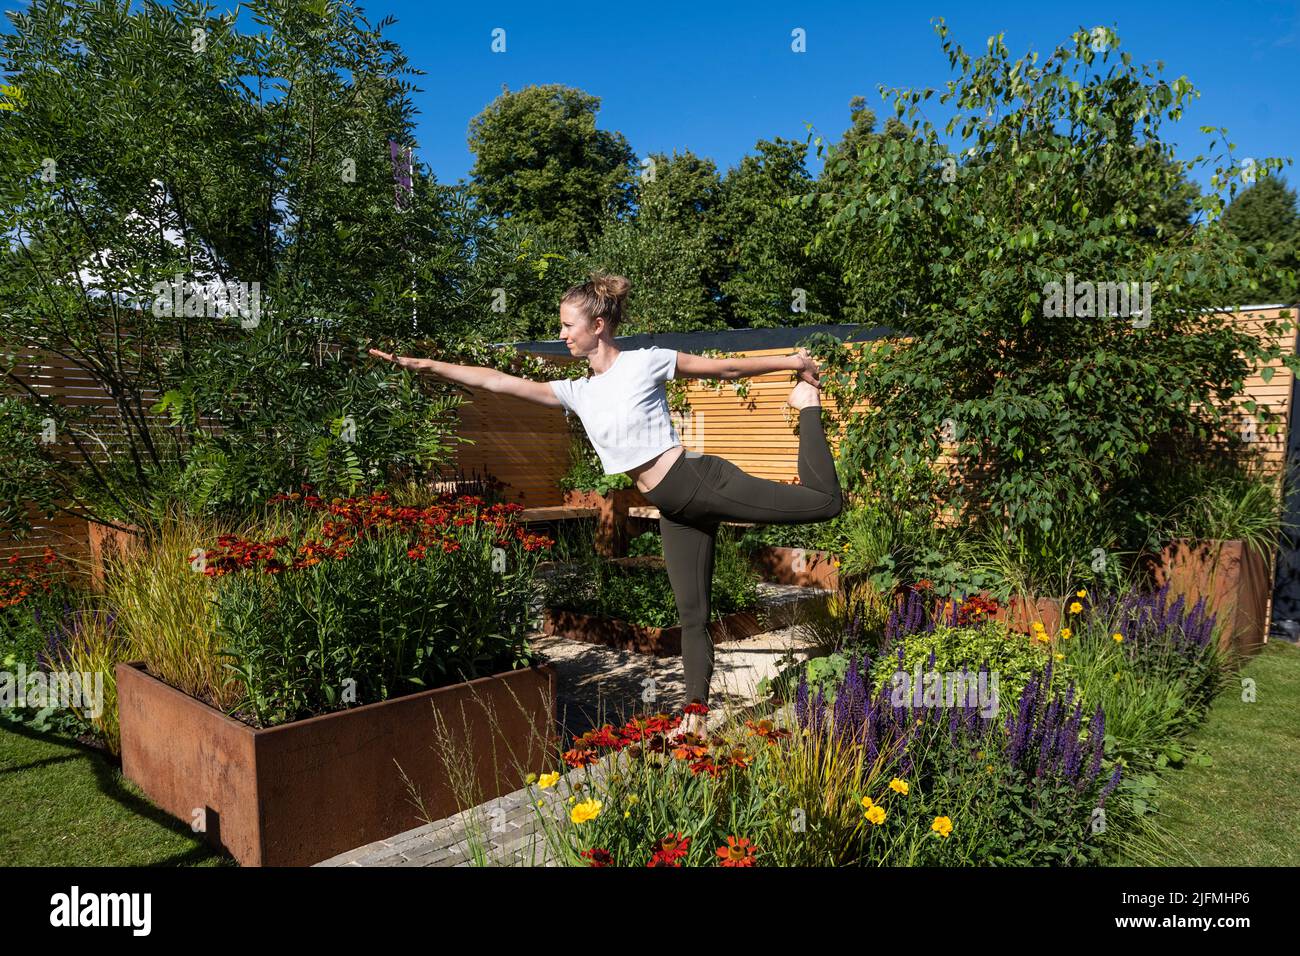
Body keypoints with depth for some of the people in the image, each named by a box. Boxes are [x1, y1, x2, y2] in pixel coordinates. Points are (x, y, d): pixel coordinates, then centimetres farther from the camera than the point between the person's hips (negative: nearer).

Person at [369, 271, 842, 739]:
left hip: (704, 480, -4)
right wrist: (423, 365, 9)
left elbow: (727, 368, 2)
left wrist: (792, 361, 6)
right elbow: (498, 381, 10)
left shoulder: (646, 362, -5)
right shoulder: (578, 393, 10)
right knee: (692, 613, 8)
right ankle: (695, 716, 18)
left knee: (824, 500, -9)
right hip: (674, 509, 5)